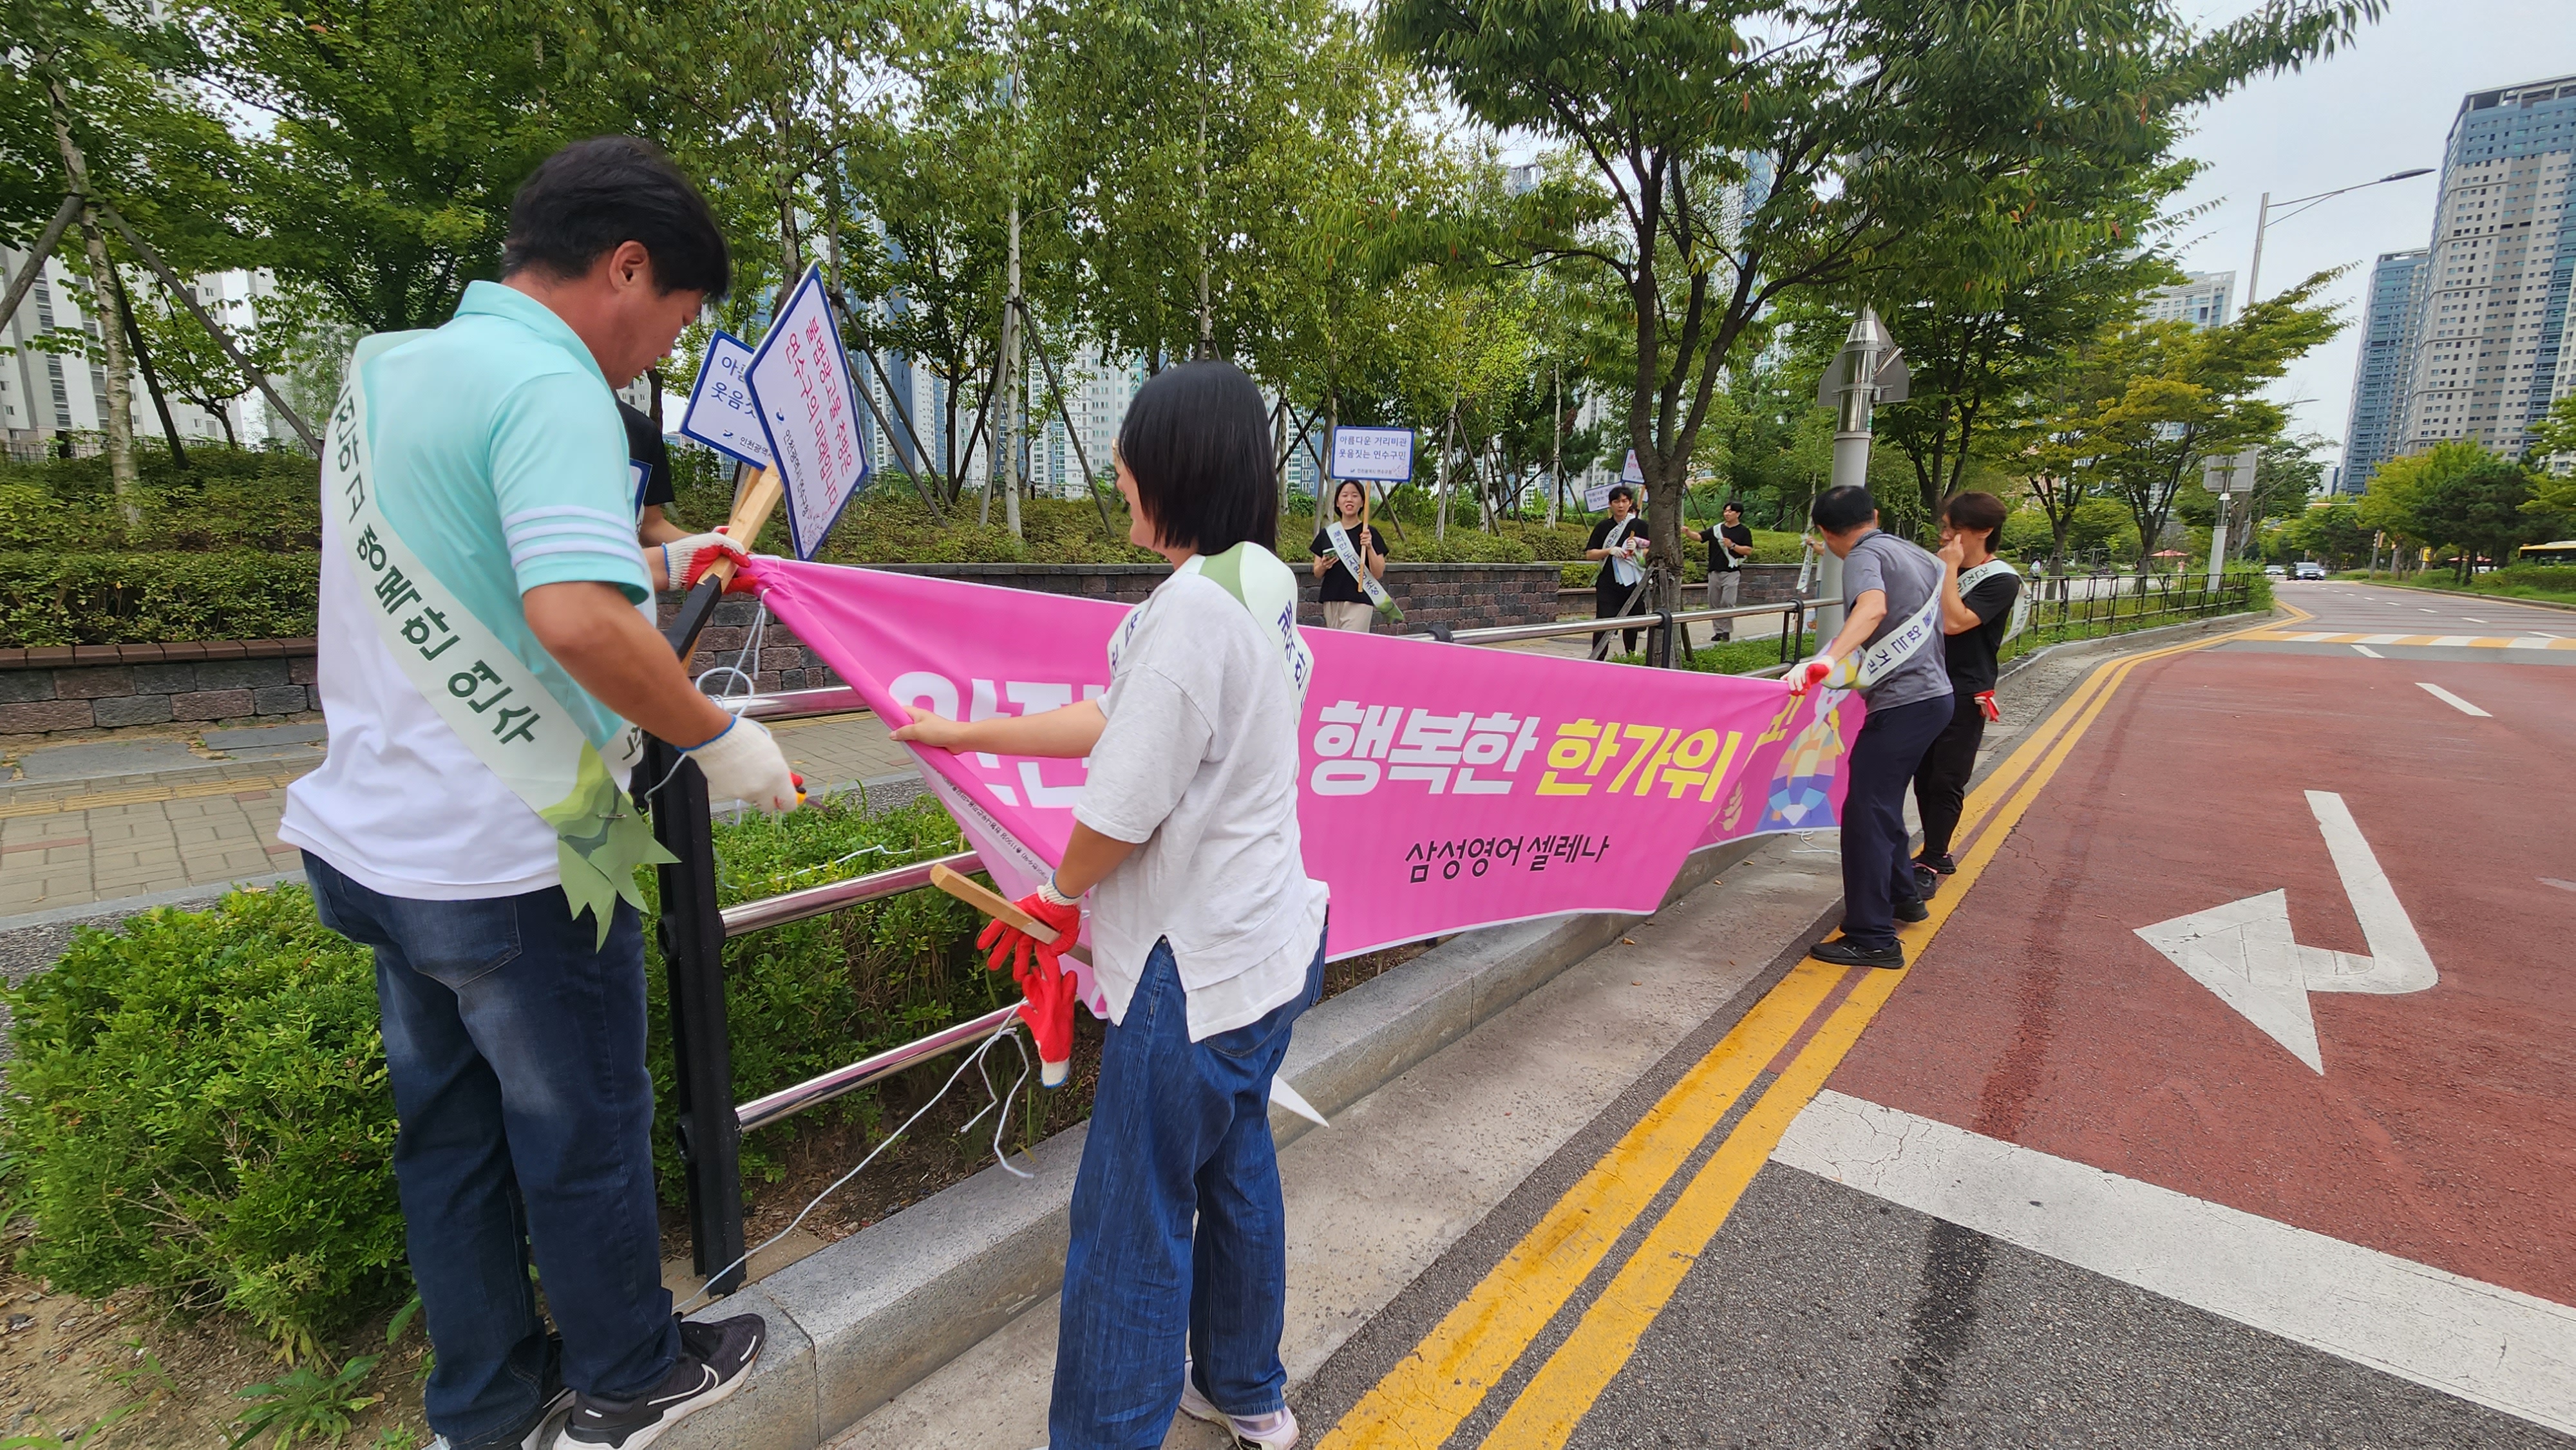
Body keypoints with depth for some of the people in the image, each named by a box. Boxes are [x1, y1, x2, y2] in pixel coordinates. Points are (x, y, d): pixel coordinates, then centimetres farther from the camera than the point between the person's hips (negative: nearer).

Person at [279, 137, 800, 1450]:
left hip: (374, 838, 9)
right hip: (509, 862, -8)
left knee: (448, 1132, 20)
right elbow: (578, 620, -35)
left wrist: (651, 555, 21)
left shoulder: (381, 370, 9)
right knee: (584, 1135, 11)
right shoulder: (550, 386, -20)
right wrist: (715, 736, -20)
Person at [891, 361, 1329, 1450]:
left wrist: (1059, 892, 0)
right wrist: (965, 735, 16)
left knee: (1133, 1218, 7)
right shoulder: (1264, 585, 6)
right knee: (1234, 1166, 24)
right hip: (1270, 945, 10)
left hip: (1198, 966, -10)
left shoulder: (1193, 604, -24)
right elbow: (1118, 723, 11)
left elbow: (1120, 810, -22)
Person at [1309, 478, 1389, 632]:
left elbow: (1378, 574, -3)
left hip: (1359, 602, -4)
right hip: (1331, 601, 4)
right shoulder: (1326, 534, 10)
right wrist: (1323, 566, -9)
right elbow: (1317, 574, 13)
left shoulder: (1369, 533, 1)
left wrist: (1369, 547, -16)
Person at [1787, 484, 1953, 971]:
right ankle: (1902, 897, 38)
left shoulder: (1864, 556, -10)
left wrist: (1828, 661, -46)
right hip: (1934, 693, 9)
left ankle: (1872, 939, -6)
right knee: (1883, 804, 22)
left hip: (1901, 703, -9)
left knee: (1865, 812, -8)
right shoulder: (1918, 556, 16)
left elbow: (1873, 606, -32)